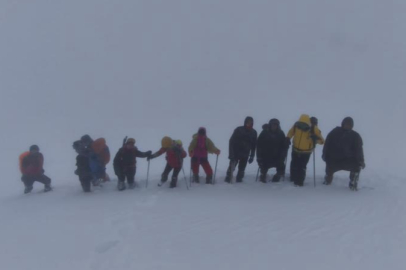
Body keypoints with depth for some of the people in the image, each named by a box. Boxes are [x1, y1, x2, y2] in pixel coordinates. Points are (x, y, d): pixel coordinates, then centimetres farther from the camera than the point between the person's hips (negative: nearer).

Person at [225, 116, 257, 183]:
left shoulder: (253, 132, 5)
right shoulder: (239, 130, -5)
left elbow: (254, 145, 10)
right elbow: (232, 142, -7)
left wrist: (252, 156, 6)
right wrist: (231, 153, -14)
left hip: (245, 155, 3)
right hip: (236, 152, -3)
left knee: (242, 169, 4)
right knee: (232, 167, -8)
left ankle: (239, 180, 13)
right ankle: (228, 179, -1)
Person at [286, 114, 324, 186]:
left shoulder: (313, 129, -26)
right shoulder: (296, 125, -19)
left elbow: (321, 141, -22)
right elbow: (291, 132, 5)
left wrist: (316, 138, -43)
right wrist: (288, 138, -13)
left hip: (306, 152, -3)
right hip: (295, 150, 4)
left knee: (302, 167, -2)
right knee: (294, 166, 21)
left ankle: (299, 182, 17)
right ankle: (293, 179, 45)